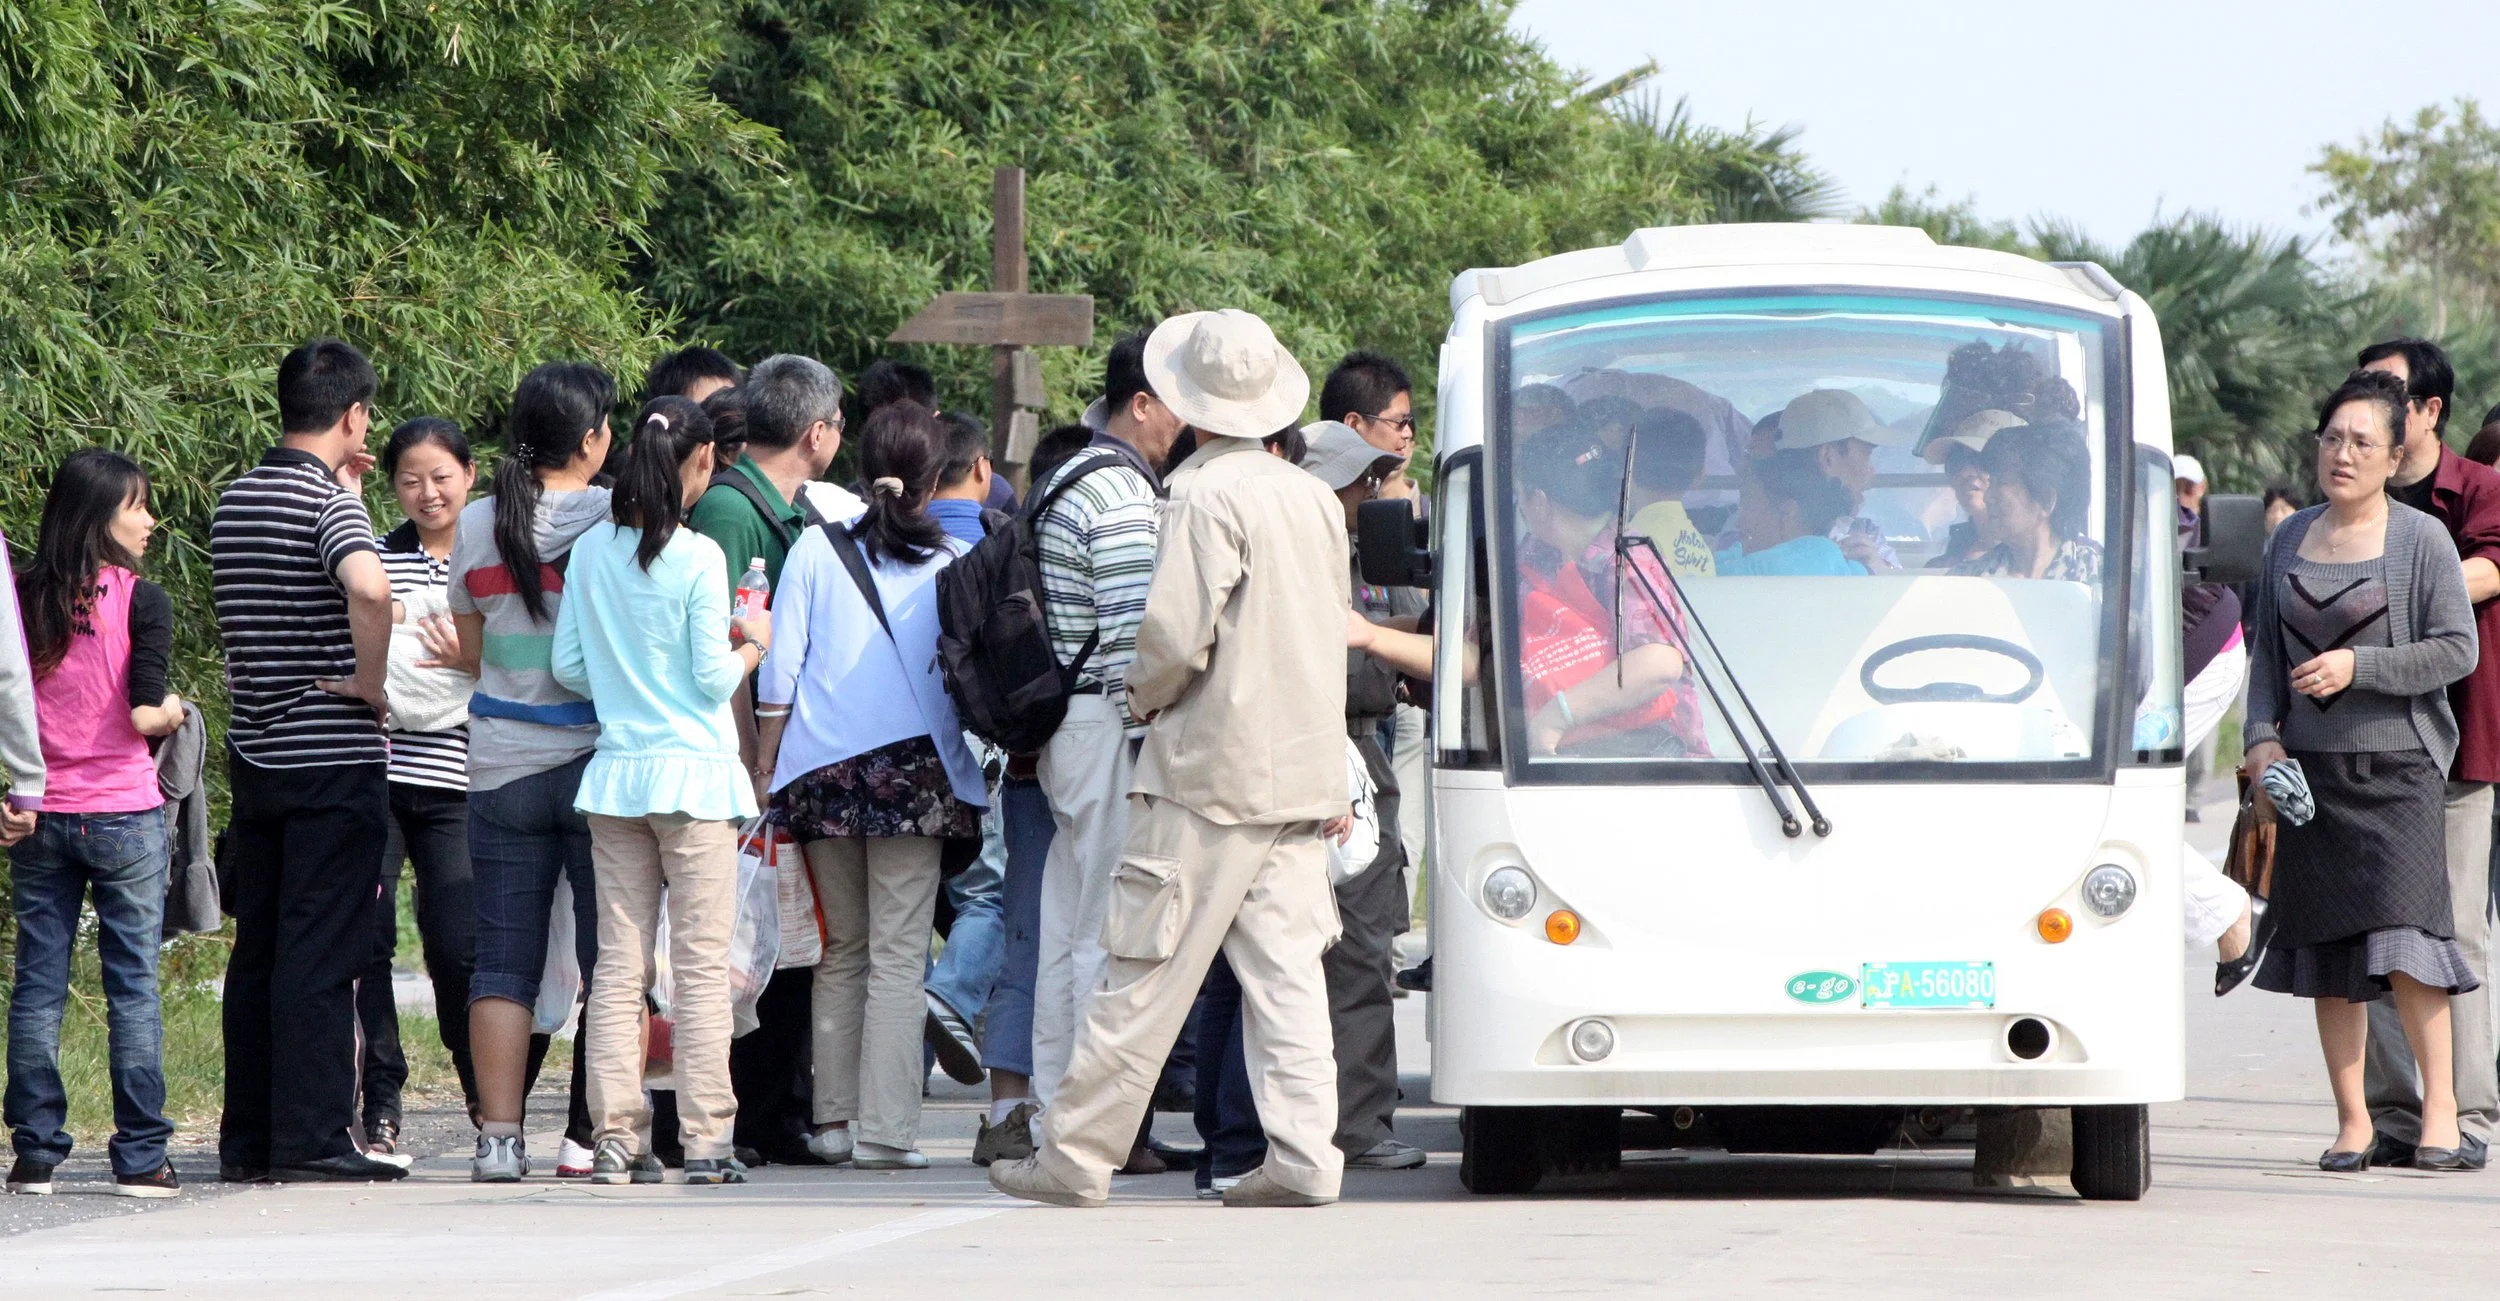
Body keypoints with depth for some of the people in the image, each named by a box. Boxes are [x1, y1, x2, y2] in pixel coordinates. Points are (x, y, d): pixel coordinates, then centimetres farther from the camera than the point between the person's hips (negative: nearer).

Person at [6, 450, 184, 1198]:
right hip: (123, 814, -3)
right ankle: (140, 1157, 1)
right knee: (133, 986, 2)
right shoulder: (140, 601, -8)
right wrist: (173, 712, 6)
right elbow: (145, 714, -15)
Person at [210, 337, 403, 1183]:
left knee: (257, 950, 11)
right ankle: (310, 1138, -5)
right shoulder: (329, 502, -13)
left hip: (254, 754, 7)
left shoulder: (234, 500, 10)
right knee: (321, 956, -5)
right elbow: (368, 587, -33)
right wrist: (373, 681, -18)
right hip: (334, 757, -7)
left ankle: (247, 1139, 13)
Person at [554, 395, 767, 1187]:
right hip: (693, 772, -4)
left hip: (615, 771, 4)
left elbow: (567, 666, 7)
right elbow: (713, 678, -9)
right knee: (702, 964, -1)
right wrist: (752, 647, 10)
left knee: (618, 964, 6)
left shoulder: (589, 552, 4)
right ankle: (705, 1141, -3)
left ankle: (616, 1137, 2)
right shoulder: (697, 557, -10)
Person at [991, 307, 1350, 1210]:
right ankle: (1302, 1155, -1)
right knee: (1285, 965, 6)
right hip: (1303, 767, 7)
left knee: (1144, 972, -2)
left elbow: (1176, 634, -20)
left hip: (1215, 765, -7)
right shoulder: (1314, 498, 11)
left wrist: (1143, 695, 1)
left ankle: (1076, 1157, 2)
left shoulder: (1207, 497, -13)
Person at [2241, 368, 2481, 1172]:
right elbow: (2265, 647, 17)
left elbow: (2457, 649, -5)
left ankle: (2440, 1106, -5)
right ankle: (2352, 1121, 6)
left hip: (2397, 765, -4)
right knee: (2326, 950, 2)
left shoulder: (2421, 540, -2)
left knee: (2403, 933, -15)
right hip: (2310, 767, 4)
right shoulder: (2291, 539, 12)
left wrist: (2358, 667, -14)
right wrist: (2263, 736, 3)